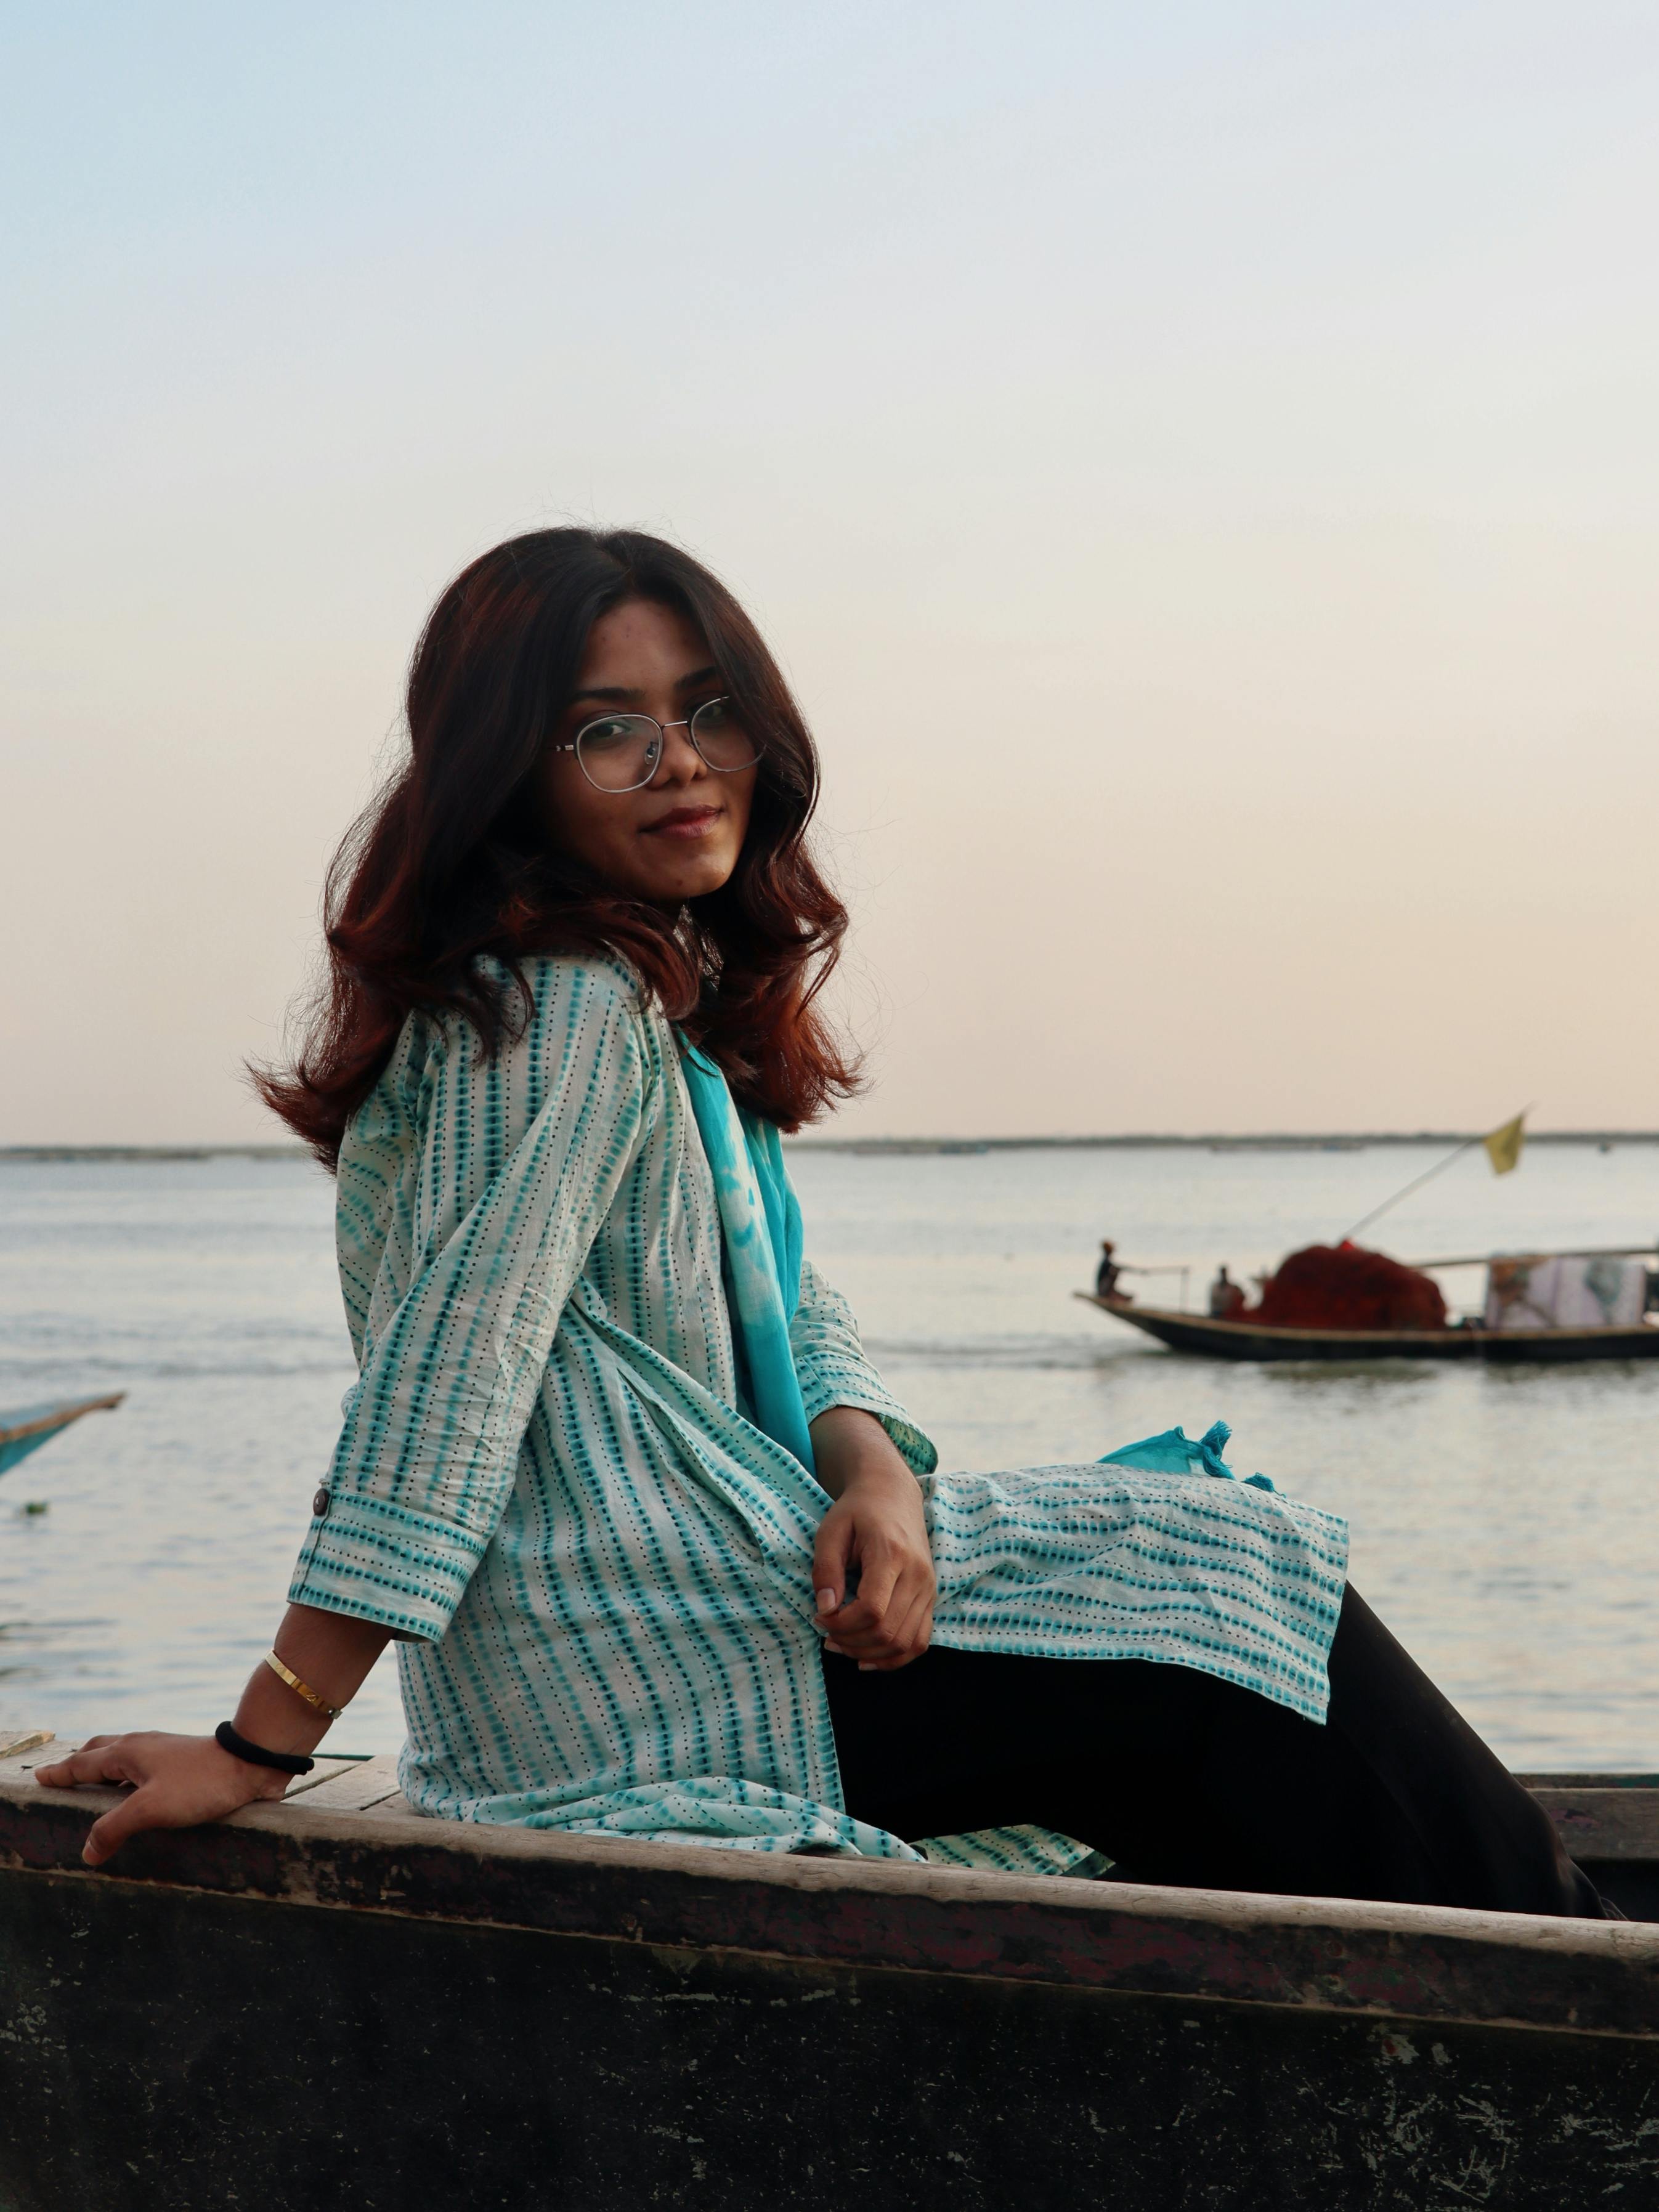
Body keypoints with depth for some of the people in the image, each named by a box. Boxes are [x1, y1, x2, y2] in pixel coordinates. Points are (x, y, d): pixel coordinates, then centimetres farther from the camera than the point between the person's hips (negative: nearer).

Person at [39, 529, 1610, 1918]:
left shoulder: (681, 999, 14)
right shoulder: (566, 1008, -18)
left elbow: (785, 1313, 12)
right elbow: (450, 1366, -24)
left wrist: (873, 1469, -10)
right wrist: (262, 1749, -25)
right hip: (641, 1674, -10)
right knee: (1238, 1606, -4)